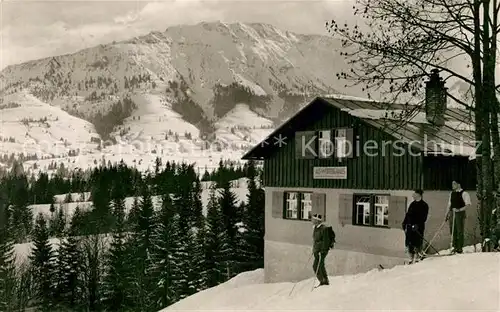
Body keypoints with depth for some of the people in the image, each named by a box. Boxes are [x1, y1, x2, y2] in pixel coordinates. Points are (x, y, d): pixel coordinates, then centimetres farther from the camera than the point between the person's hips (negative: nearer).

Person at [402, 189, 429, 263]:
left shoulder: (424, 205, -4)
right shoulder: (412, 204, 15)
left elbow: (424, 217, -11)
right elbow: (408, 214, 20)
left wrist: (417, 225, -22)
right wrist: (404, 223, 14)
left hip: (418, 227, -6)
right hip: (410, 226, 6)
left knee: (417, 243, -7)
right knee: (409, 243, 5)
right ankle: (412, 258, 13)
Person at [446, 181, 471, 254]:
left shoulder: (464, 194, -5)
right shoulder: (452, 193, 14)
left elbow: (468, 205, -10)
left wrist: (459, 209, -21)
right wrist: (447, 214, 12)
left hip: (460, 213, -6)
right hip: (452, 214, 6)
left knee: (460, 231, -4)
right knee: (453, 231, 7)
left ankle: (460, 248, 3)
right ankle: (455, 247, 16)